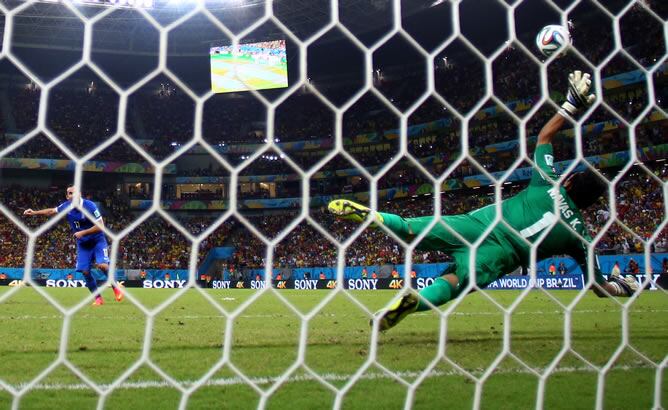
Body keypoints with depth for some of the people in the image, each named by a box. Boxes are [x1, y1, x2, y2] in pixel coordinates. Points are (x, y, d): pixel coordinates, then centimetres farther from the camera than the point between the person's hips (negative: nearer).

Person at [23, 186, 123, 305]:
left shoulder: (90, 206, -22)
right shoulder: (66, 206, -6)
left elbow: (100, 226, -23)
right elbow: (51, 211, 15)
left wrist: (83, 233, -23)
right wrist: (34, 212, 12)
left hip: (97, 241, -5)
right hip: (82, 244, 5)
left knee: (102, 265, -24)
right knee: (85, 271, -4)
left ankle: (116, 288, 0)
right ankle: (98, 298, 9)